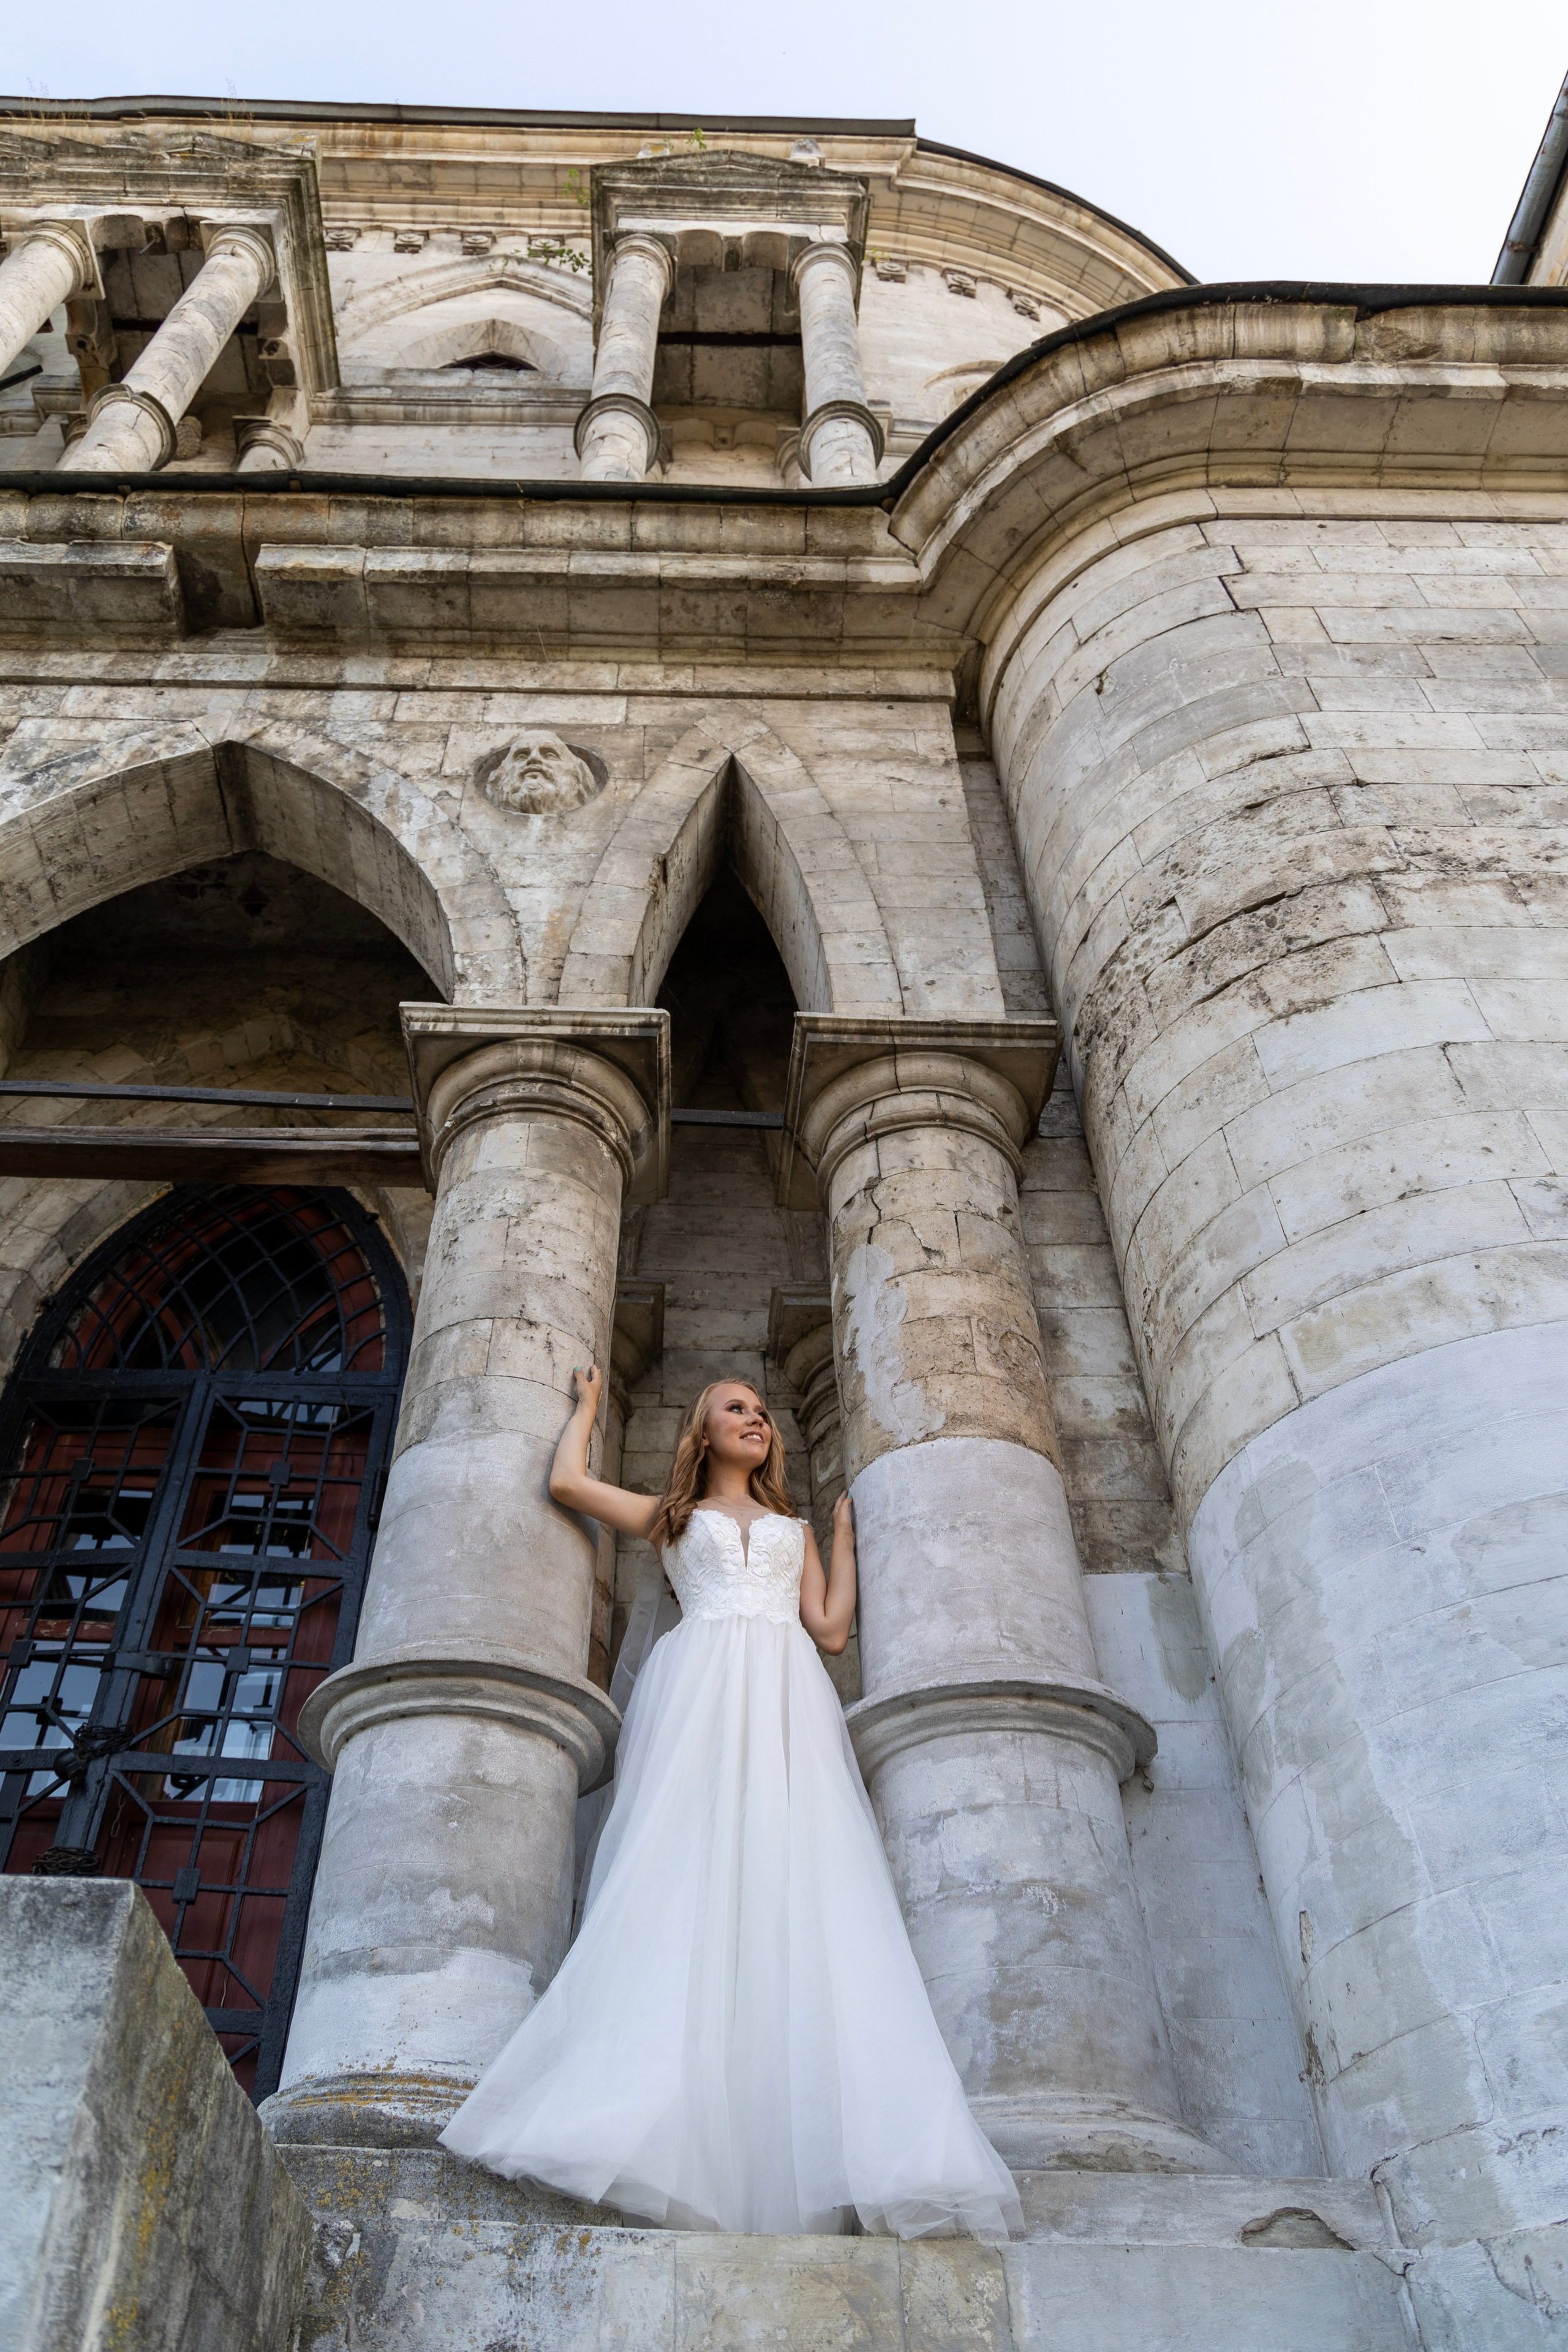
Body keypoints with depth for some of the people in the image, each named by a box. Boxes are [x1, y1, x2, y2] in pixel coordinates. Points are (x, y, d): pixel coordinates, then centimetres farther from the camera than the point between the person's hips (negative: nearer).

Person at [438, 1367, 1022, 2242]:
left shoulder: (795, 1526, 30)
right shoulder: (674, 1514, 25)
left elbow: (830, 1628, 19)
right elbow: (570, 1481, 14)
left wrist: (844, 1533, 26)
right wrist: (589, 1403, 31)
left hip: (788, 1698, 2)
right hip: (702, 1689, -1)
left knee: (806, 1890, -15)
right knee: (691, 1880, -19)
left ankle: (854, 2152, -24)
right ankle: (665, 2133, -24)